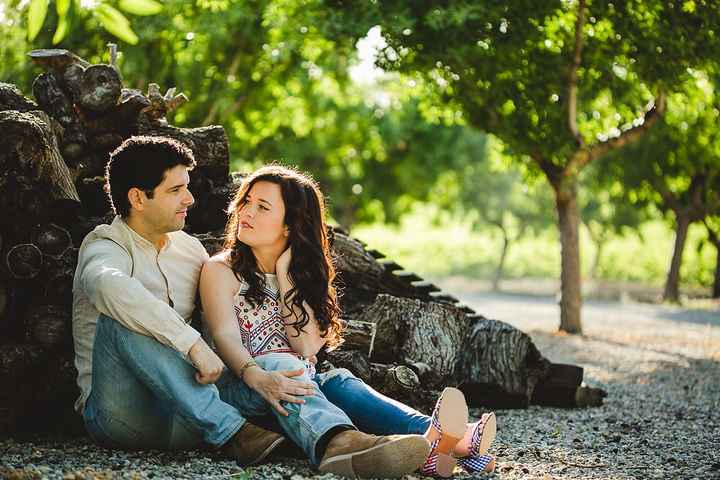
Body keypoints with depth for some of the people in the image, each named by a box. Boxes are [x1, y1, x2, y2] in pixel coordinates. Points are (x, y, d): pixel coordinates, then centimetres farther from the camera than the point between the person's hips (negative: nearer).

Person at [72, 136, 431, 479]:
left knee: (278, 365, -20)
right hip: (118, 413, -5)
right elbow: (111, 287, -32)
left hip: (190, 410, 5)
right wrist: (193, 343, -37)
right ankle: (234, 434, -34)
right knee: (124, 321, -32)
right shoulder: (105, 247, -5)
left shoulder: (190, 249, 17)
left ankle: (339, 442, -52)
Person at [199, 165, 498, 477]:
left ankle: (431, 436, -52)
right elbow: (225, 338, -13)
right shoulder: (221, 270, 6)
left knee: (337, 382, -27)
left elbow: (307, 346, 0)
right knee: (280, 364, -35)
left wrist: (285, 276, -1)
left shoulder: (302, 272, 17)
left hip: (302, 385, 5)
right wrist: (256, 376, -34)